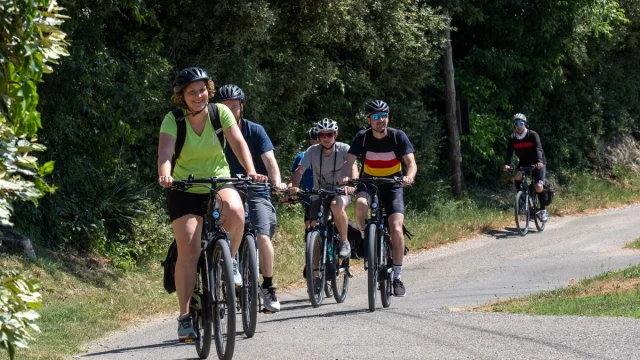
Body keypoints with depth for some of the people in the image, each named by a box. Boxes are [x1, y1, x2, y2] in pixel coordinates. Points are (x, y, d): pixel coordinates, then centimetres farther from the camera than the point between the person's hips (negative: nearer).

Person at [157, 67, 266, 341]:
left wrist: (251, 171, -33)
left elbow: (238, 143, -16)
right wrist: (165, 175, -46)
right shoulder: (173, 121, -11)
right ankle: (185, 316, -9)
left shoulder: (220, 113, -7)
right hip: (185, 190, -1)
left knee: (235, 211, -33)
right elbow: (165, 152, -25)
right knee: (188, 250, -15)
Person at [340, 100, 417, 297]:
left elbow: (411, 163, -18)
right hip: (369, 182, 0)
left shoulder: (398, 136, -12)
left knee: (396, 229, -17)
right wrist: (345, 176, -39)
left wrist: (409, 176, -42)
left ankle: (397, 276, -7)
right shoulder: (363, 137, -10)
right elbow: (349, 162, -17)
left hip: (392, 185, 0)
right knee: (361, 203, -36)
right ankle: (364, 238, -9)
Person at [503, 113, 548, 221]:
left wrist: (540, 162, -51)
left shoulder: (532, 135, -20)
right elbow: (509, 152, -19)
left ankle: (543, 210, -3)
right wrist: (507, 164, -39)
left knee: (538, 187, -20)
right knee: (517, 178, -27)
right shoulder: (512, 138, -9)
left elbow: (538, 148, -32)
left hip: (537, 163, -4)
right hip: (524, 163, 4)